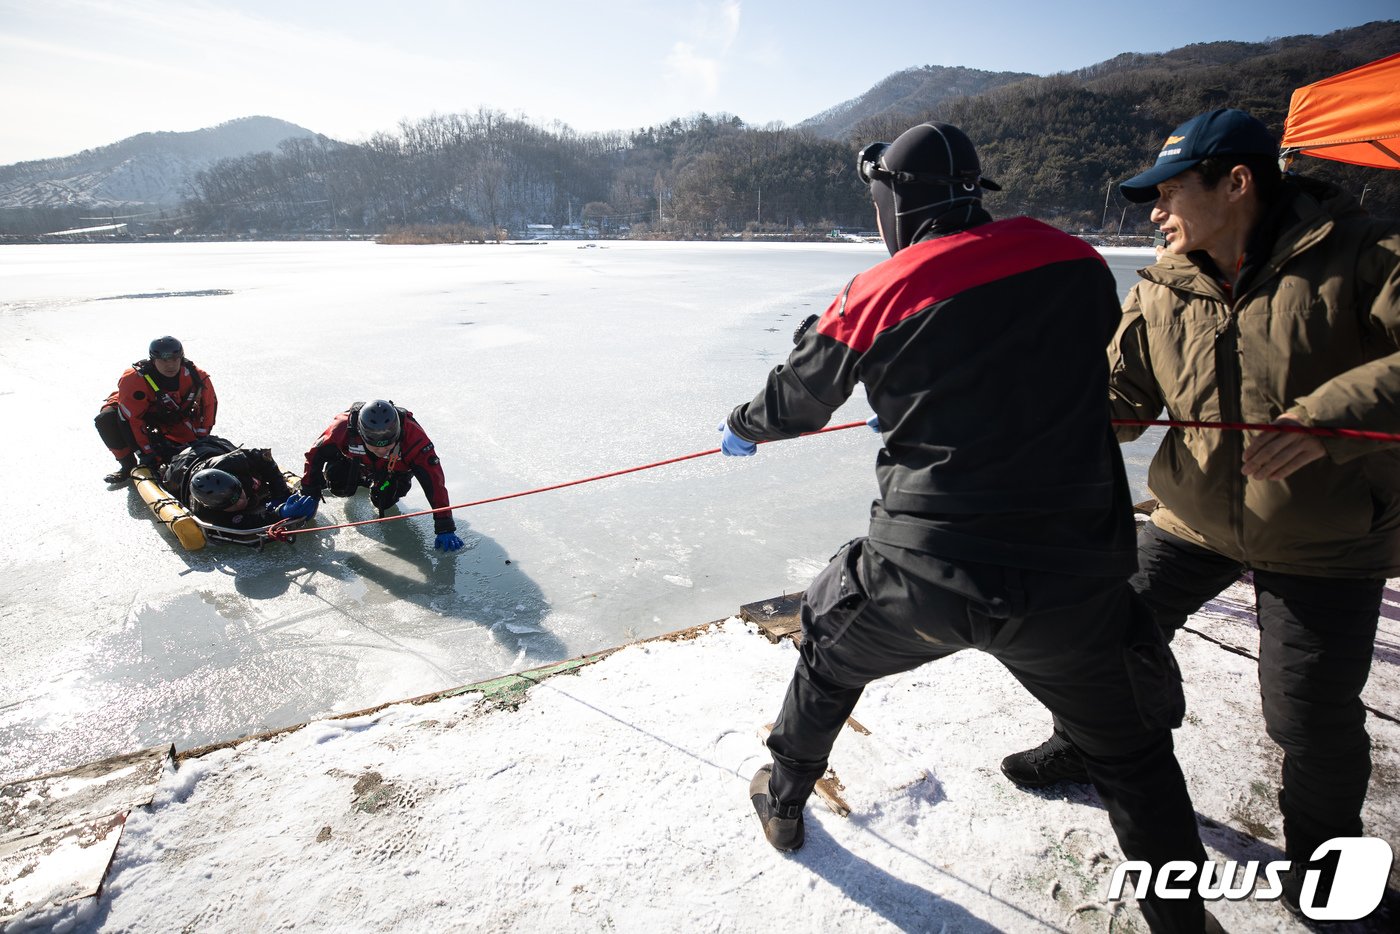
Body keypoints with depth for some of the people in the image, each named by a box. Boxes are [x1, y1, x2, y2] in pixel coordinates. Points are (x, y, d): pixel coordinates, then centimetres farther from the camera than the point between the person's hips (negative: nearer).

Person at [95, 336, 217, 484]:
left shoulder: (195, 376, -26)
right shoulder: (133, 379, -33)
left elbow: (209, 403, -10)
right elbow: (130, 419, -32)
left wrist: (201, 440, -13)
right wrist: (146, 454, -32)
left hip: (173, 418, 2)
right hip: (133, 407, -2)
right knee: (107, 419, -31)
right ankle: (128, 465, -11)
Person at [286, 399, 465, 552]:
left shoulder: (413, 436, -44)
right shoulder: (344, 426, -41)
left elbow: (434, 481, -42)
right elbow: (315, 455, -21)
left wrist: (445, 528, -43)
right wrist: (310, 494, -20)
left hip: (396, 469, -1)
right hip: (355, 461, 1)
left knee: (383, 501, -18)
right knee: (338, 486, -21)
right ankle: (361, 479, 13)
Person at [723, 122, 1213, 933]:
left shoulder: (873, 297, -4)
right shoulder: (1080, 265, 2)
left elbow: (795, 402, 10)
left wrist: (744, 429, 34)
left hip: (921, 574, 0)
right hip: (1070, 580, 1)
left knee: (831, 648, 29)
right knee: (1131, 754, 24)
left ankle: (783, 799, 48)